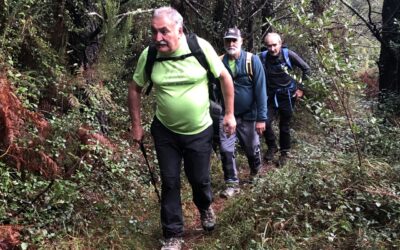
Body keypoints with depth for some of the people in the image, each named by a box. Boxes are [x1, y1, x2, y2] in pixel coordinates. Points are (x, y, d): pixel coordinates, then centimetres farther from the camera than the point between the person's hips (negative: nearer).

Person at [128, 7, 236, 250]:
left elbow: (225, 77, -6)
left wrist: (229, 114, -3)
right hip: (165, 132, 1)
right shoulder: (148, 55, -14)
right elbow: (135, 89, 1)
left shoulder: (201, 47, -19)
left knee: (200, 179, 14)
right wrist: (137, 126, 2)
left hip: (199, 131, -1)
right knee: (170, 183, 8)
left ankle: (206, 207, 50)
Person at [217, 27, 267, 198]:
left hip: (248, 115, -1)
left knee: (252, 149, 15)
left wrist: (261, 118, -16)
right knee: (225, 149, -5)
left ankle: (255, 174, 43)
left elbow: (260, 90, -13)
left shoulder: (252, 60, -13)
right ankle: (232, 184, 11)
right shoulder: (219, 62, -5)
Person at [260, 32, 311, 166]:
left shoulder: (288, 54, -14)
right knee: (265, 122, -13)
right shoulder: (263, 57, -10)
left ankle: (284, 152, 28)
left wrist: (301, 88, -3)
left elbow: (306, 69, -3)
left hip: (287, 95, -1)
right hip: (271, 96, 1)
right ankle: (272, 147, 14)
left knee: (284, 126, 7)